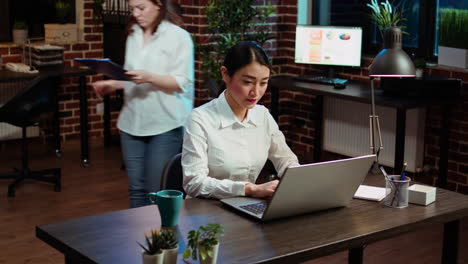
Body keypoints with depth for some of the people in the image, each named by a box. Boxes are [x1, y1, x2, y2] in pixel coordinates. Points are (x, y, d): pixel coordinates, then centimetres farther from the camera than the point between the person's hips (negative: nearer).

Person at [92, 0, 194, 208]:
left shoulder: (179, 37, -5)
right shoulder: (133, 36, 13)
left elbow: (183, 83, -11)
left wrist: (149, 77, -22)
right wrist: (113, 84, 4)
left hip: (165, 125, -5)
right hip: (132, 123, 5)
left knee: (157, 190, -4)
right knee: (136, 188, 8)